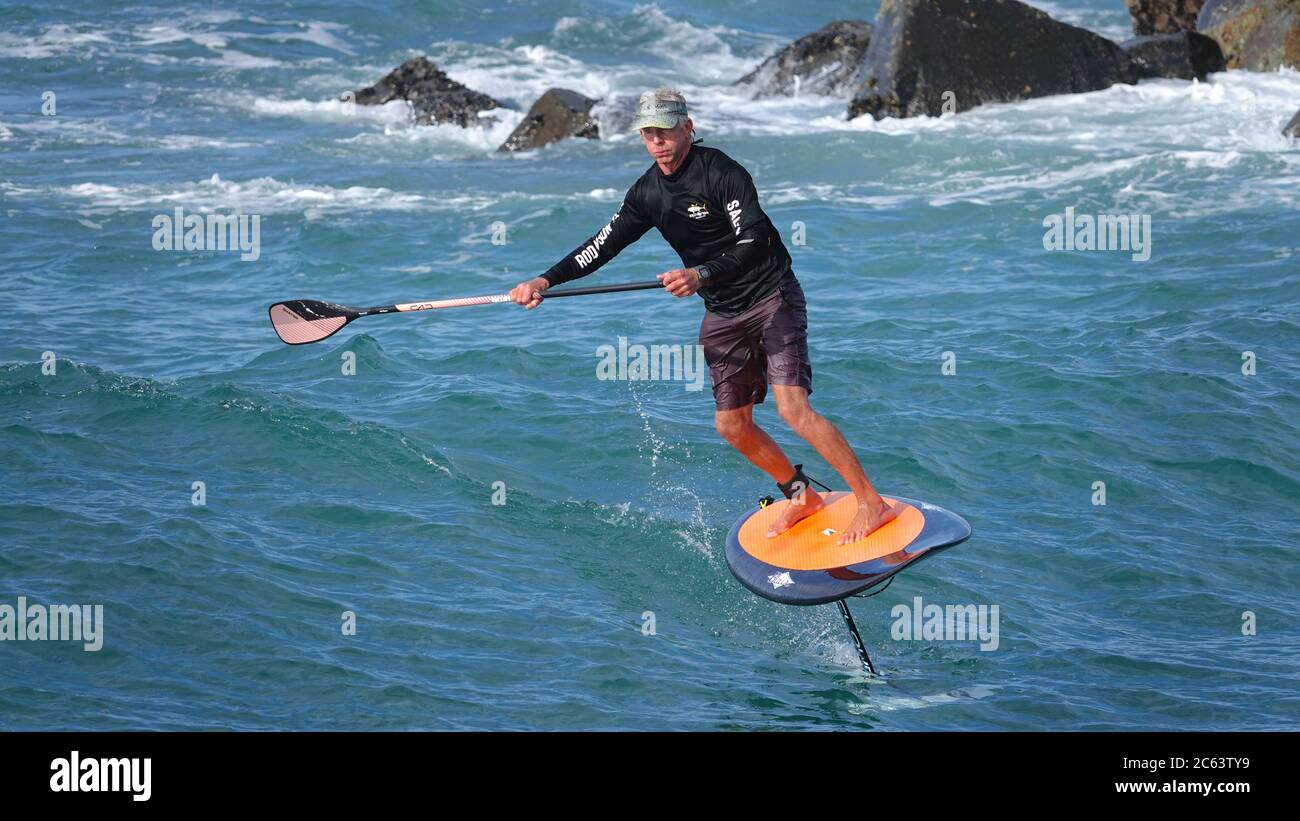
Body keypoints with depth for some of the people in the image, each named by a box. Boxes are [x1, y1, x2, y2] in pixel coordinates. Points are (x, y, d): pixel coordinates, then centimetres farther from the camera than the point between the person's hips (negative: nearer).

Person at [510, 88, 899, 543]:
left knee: (793, 408, -20)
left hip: (771, 298, -8)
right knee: (732, 426, 7)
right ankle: (802, 497, 28)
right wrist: (546, 280, -4)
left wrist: (702, 275, -41)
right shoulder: (648, 193, 4)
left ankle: (872, 503, -15)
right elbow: (603, 245, 8)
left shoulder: (721, 172, -18)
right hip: (723, 314, 8)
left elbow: (753, 244, -27)